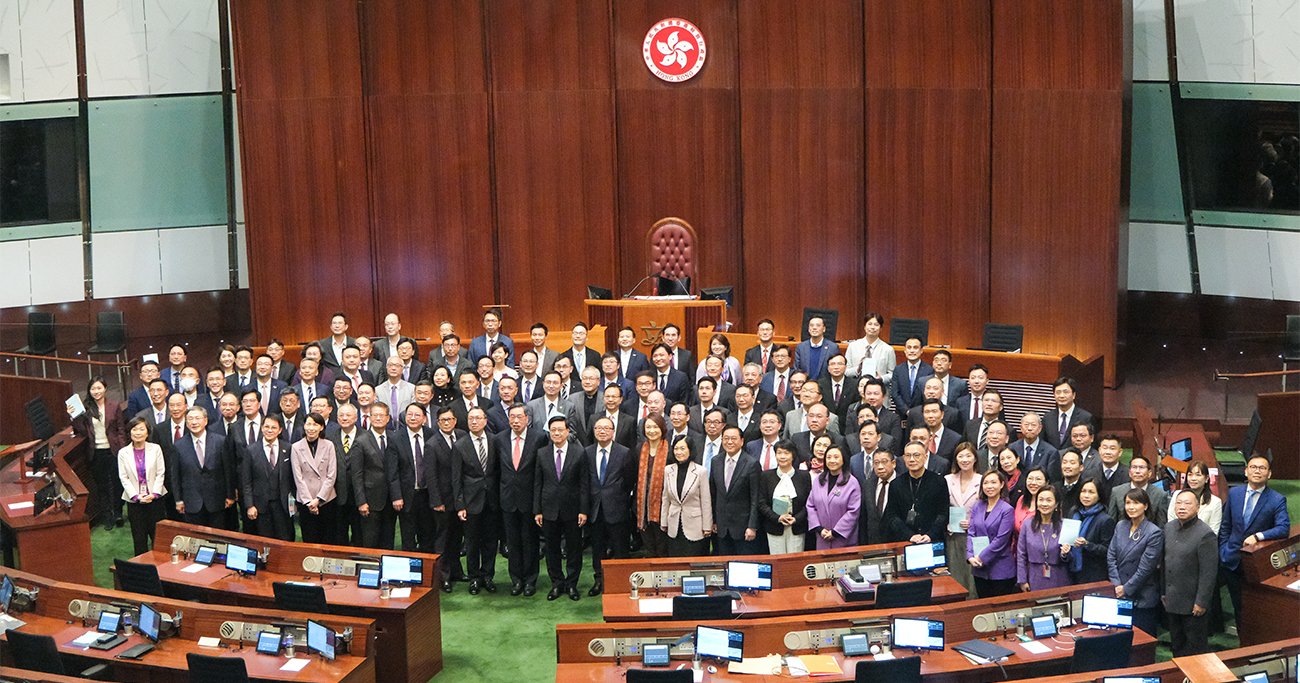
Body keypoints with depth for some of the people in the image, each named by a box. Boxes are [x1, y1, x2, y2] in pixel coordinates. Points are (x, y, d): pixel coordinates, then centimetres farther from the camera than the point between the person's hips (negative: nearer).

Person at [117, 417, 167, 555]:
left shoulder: (155, 449, -1)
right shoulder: (123, 453, 1)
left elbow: (160, 473, -1)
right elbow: (123, 478, -1)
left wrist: (154, 494, -12)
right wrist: (136, 496, -11)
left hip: (155, 498, -1)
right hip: (134, 501, 1)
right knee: (139, 537, 5)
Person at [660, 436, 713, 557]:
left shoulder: (700, 471, -8)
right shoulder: (668, 470, 4)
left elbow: (706, 501, -5)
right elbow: (665, 499, 10)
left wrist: (707, 527, -5)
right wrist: (663, 523, 10)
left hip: (694, 527, -4)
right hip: (674, 527, 4)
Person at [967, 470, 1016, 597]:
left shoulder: (1007, 510, -8)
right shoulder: (977, 507, 9)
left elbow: (1001, 540, -13)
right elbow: (971, 534, 4)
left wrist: (981, 558, -15)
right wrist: (970, 556, -11)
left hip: (1001, 571, -5)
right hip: (980, 570, 5)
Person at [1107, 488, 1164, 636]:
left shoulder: (1154, 533, -11)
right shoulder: (1120, 526, 7)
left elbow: (1145, 568, -14)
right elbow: (1111, 557, 4)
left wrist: (1126, 589, -11)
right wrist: (1117, 585, -6)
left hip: (1142, 600, -5)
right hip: (1118, 595, 5)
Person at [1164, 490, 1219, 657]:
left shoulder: (1206, 535, -18)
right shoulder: (1169, 527, 5)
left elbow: (1208, 573, -18)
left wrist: (1201, 602, -17)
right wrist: (1164, 592, 13)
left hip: (1192, 604, -7)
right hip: (1172, 601, 7)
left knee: (1196, 648, 6)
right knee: (1177, 645, 18)